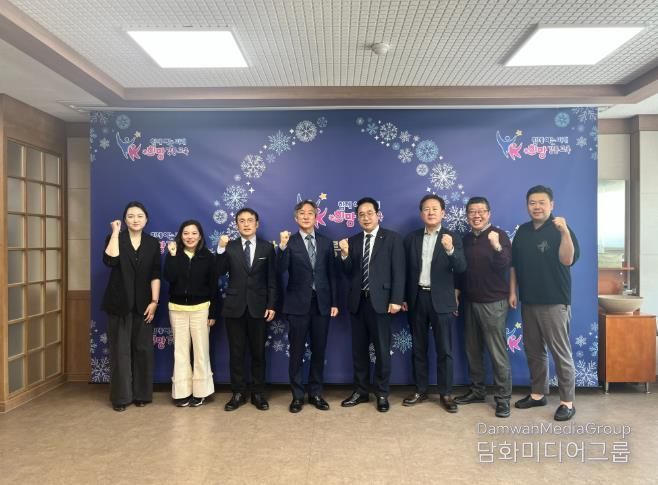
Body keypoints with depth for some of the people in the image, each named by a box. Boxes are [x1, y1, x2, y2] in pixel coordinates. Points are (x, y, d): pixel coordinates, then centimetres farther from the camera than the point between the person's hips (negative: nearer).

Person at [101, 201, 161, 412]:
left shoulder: (153, 243, 5)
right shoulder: (115, 239, 1)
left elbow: (155, 275, 2)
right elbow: (110, 260, -21)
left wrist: (154, 301, -7)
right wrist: (115, 232, -16)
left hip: (142, 304, 2)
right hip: (119, 303, -1)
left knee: (143, 349, 6)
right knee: (120, 350, 3)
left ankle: (141, 394, 18)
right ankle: (121, 396, 14)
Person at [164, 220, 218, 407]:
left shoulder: (208, 257, -2)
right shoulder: (174, 255, 2)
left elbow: (214, 287, -2)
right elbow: (169, 278, -15)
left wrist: (212, 313, -5)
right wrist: (172, 254, -18)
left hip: (200, 309, -1)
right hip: (177, 309, 2)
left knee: (201, 350, 3)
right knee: (180, 351, 7)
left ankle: (200, 392, 15)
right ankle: (182, 392, 17)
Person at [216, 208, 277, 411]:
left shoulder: (267, 247, 3)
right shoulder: (230, 247, 3)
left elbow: (272, 279, 1)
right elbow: (219, 272, -9)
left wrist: (271, 305, -5)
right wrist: (221, 249, -20)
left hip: (258, 307, 0)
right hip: (234, 307, 0)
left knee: (258, 352, 9)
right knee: (236, 352, 7)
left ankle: (258, 394, 21)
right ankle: (238, 393, 20)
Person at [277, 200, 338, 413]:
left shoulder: (326, 242, 7)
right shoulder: (290, 242, -1)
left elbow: (331, 274, 8)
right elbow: (280, 270, -14)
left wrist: (334, 302, 4)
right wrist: (282, 246, -28)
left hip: (321, 303, 3)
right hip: (298, 303, -2)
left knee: (319, 350, 10)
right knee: (297, 351, 6)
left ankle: (316, 393, 25)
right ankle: (297, 395, 20)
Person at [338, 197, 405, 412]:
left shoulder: (392, 238, -1)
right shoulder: (352, 241, 10)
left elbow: (398, 271, -6)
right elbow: (349, 274, 7)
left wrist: (396, 299, -13)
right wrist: (345, 255, -11)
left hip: (380, 301, -4)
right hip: (358, 301, 4)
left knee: (382, 350, 5)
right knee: (359, 349, 12)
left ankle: (382, 394, 19)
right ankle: (360, 391, 25)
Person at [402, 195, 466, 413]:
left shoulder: (452, 238, -1)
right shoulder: (411, 238, 7)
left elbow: (461, 268, -14)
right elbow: (406, 270, 8)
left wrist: (450, 249, -32)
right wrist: (403, 297, 4)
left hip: (441, 300, -3)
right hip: (417, 298, 3)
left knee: (444, 349, 3)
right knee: (418, 348, 11)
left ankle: (446, 394, 15)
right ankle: (420, 390, 23)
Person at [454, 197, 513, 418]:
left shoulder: (499, 235, -7)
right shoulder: (466, 239, 9)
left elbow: (505, 265, -21)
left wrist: (496, 247, -39)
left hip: (493, 303, -6)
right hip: (470, 302, 6)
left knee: (497, 352, -1)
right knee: (473, 350, 13)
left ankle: (503, 398, 10)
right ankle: (477, 390, 26)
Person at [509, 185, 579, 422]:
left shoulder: (559, 230, -7)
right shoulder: (522, 231, 10)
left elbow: (567, 260, -22)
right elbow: (514, 264, 14)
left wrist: (565, 232, -34)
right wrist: (513, 291, 10)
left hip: (554, 302, -6)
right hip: (528, 302, 6)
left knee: (561, 352, 0)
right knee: (533, 351, 13)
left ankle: (567, 402, 11)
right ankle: (538, 393, 27)